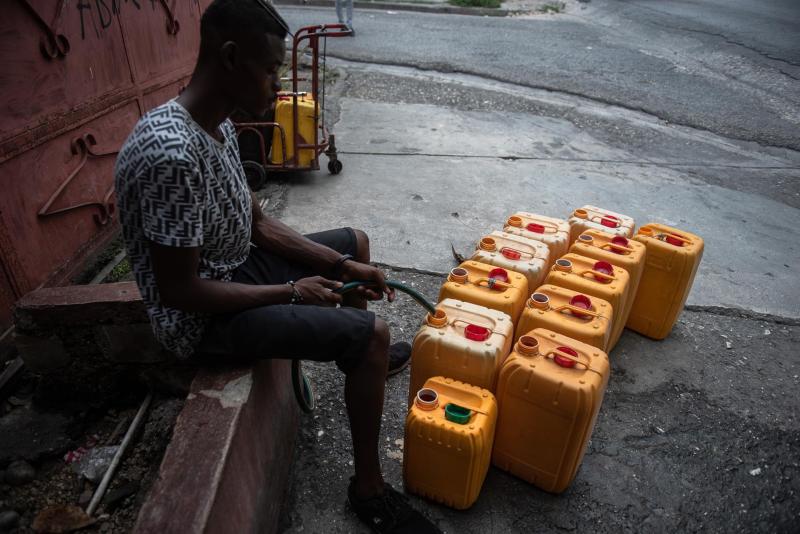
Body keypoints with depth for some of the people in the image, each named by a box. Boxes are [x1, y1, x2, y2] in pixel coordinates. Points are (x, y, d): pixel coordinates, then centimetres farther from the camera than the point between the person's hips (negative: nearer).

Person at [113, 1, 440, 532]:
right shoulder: (172, 154, -31)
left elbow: (259, 224, 6)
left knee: (355, 241, 19)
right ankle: (369, 490, 2)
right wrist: (290, 293, -18)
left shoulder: (219, 126, 0)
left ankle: (360, 358, 41)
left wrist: (340, 265, -3)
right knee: (372, 333, -19)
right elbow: (179, 292, -27)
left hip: (235, 266, 10)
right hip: (203, 315, -10)